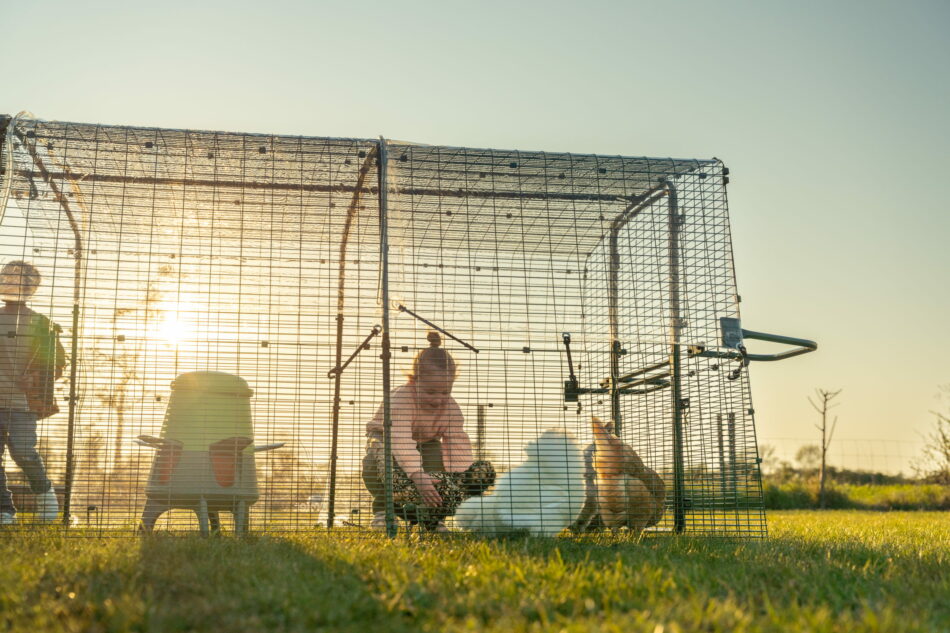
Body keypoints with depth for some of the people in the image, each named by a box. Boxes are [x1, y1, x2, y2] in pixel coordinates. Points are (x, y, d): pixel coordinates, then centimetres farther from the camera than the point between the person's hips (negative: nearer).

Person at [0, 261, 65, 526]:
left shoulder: (39, 324, 3)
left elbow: (56, 363, 6)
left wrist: (36, 380, -9)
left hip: (22, 402, -3)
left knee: (22, 450, -13)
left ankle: (44, 492, 14)